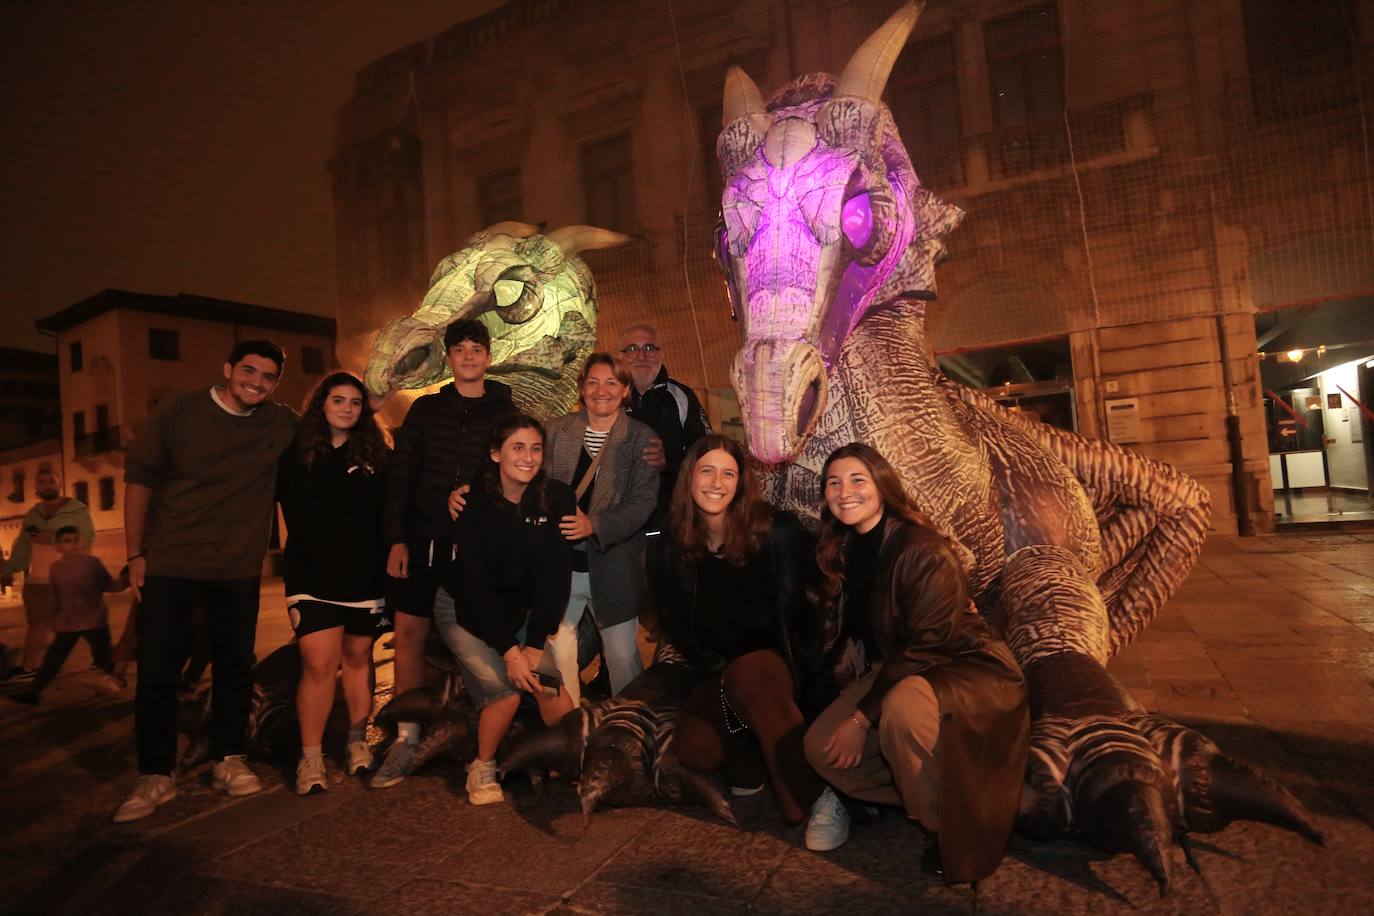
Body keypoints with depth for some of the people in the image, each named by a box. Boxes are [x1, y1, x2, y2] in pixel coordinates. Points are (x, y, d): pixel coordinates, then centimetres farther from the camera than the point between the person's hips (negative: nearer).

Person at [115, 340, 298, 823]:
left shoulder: (282, 424, -1)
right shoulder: (177, 412, -7)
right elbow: (139, 479, -3)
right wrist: (135, 554, -4)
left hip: (239, 570, 2)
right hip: (169, 564, -2)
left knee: (235, 666, 9)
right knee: (156, 670, 2)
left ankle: (228, 761, 26)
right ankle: (155, 776, 18)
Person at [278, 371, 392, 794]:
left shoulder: (377, 454, 6)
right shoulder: (297, 453, 5)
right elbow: (287, 511, 7)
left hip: (365, 577, 1)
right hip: (313, 578, -1)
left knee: (358, 657, 12)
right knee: (319, 664, -9)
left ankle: (358, 742, 26)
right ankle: (310, 757, 4)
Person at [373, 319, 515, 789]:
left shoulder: (507, 413, 4)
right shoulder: (425, 409, 8)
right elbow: (399, 475, 5)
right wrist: (396, 539, -3)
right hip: (423, 538, 2)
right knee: (409, 632, 2)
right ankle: (406, 740, 16)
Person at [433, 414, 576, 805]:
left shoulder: (557, 499, -14)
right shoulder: (473, 501, -18)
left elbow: (554, 576, -14)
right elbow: (475, 582, -20)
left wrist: (535, 644, -18)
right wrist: (509, 650, -24)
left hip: (519, 610, 2)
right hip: (464, 609, -2)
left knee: (550, 686, -16)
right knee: (504, 690, -18)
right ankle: (482, 768, 7)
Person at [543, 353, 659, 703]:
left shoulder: (641, 438, -3)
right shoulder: (558, 430, 5)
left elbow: (643, 501, -10)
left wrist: (594, 526, -22)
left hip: (613, 565, -2)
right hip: (560, 562, 3)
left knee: (622, 654, 7)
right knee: (557, 649, 11)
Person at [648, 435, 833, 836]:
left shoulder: (776, 531, -11)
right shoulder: (669, 551, -2)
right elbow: (675, 625, 4)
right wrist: (718, 671, -10)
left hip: (785, 662, -2)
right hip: (720, 674, 3)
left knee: (749, 676, -37)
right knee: (694, 748, -25)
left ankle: (817, 798, -22)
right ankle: (746, 757, 9)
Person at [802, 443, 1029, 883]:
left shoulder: (923, 550, -23)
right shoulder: (843, 552, 0)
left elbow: (929, 645, -24)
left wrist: (863, 717, -23)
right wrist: (848, 705, -2)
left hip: (965, 668, -7)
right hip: (898, 670, 8)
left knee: (902, 708, -38)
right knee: (821, 746, -8)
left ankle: (957, 829, -13)